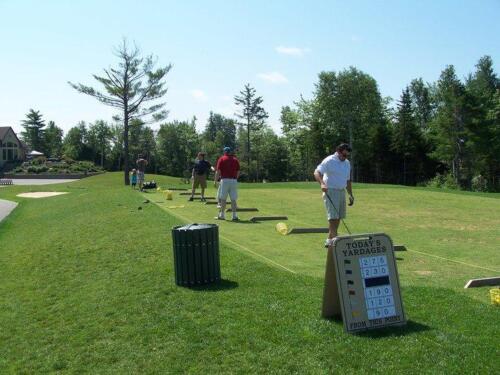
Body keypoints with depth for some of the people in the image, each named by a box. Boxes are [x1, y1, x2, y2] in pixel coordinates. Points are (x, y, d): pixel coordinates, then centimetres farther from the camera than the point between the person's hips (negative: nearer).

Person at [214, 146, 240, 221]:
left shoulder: (221, 159, 1)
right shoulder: (235, 159, 12)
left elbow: (218, 171, -4)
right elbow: (238, 172, 10)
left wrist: (215, 181, 1)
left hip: (225, 180, -3)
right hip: (234, 181, 3)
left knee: (223, 198, 4)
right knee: (233, 199, 4)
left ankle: (222, 215, 7)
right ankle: (234, 216, 2)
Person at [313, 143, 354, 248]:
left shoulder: (347, 163, 14)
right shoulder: (329, 161, -10)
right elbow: (317, 172, -21)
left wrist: (351, 195, 19)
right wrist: (322, 183, -38)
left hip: (342, 191, 7)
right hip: (330, 191, -7)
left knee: (338, 217, 7)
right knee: (333, 216, -13)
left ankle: (331, 238, 15)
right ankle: (332, 239, -13)